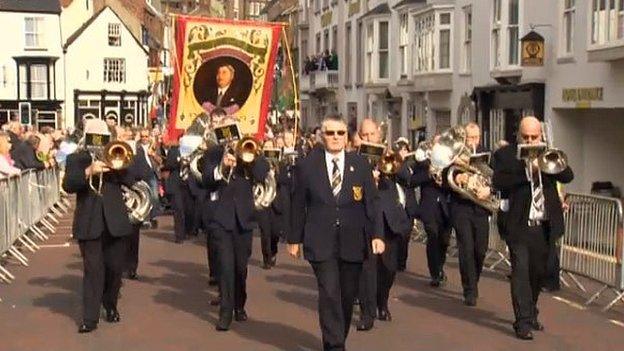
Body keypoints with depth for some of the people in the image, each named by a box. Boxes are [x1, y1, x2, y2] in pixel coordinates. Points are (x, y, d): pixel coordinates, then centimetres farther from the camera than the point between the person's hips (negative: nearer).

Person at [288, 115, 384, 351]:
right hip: (321, 242, -2)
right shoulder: (307, 165, 1)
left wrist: (376, 235, -6)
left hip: (352, 242, 2)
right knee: (329, 294, -11)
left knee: (347, 295, 10)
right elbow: (298, 205, 5)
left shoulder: (361, 165, 4)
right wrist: (294, 239, 6)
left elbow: (371, 203, 3)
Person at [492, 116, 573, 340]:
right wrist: (526, 171, -23)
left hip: (545, 225, 4)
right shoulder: (505, 154, -1)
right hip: (519, 225, -4)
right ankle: (523, 322, -7)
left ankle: (531, 314, 31)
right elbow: (498, 182, -16)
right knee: (520, 271, -10)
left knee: (538, 272, 14)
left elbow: (568, 176, -2)